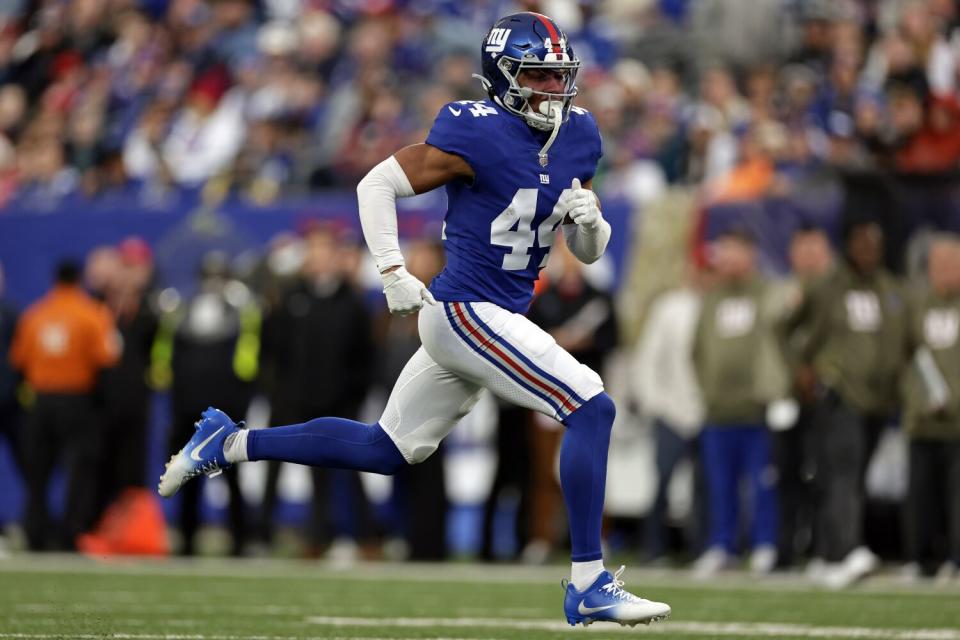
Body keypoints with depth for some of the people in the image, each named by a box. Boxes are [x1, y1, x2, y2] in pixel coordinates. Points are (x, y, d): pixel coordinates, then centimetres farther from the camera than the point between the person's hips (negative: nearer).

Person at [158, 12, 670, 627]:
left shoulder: (577, 138, 8)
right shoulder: (479, 134, -16)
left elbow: (590, 252, 16)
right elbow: (378, 184, -10)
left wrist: (590, 218, -6)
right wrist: (394, 274, -15)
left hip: (494, 318, 9)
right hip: (467, 312, -9)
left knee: (387, 449, 16)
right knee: (592, 408, -17)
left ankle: (229, 443, 27)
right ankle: (589, 586, -14)